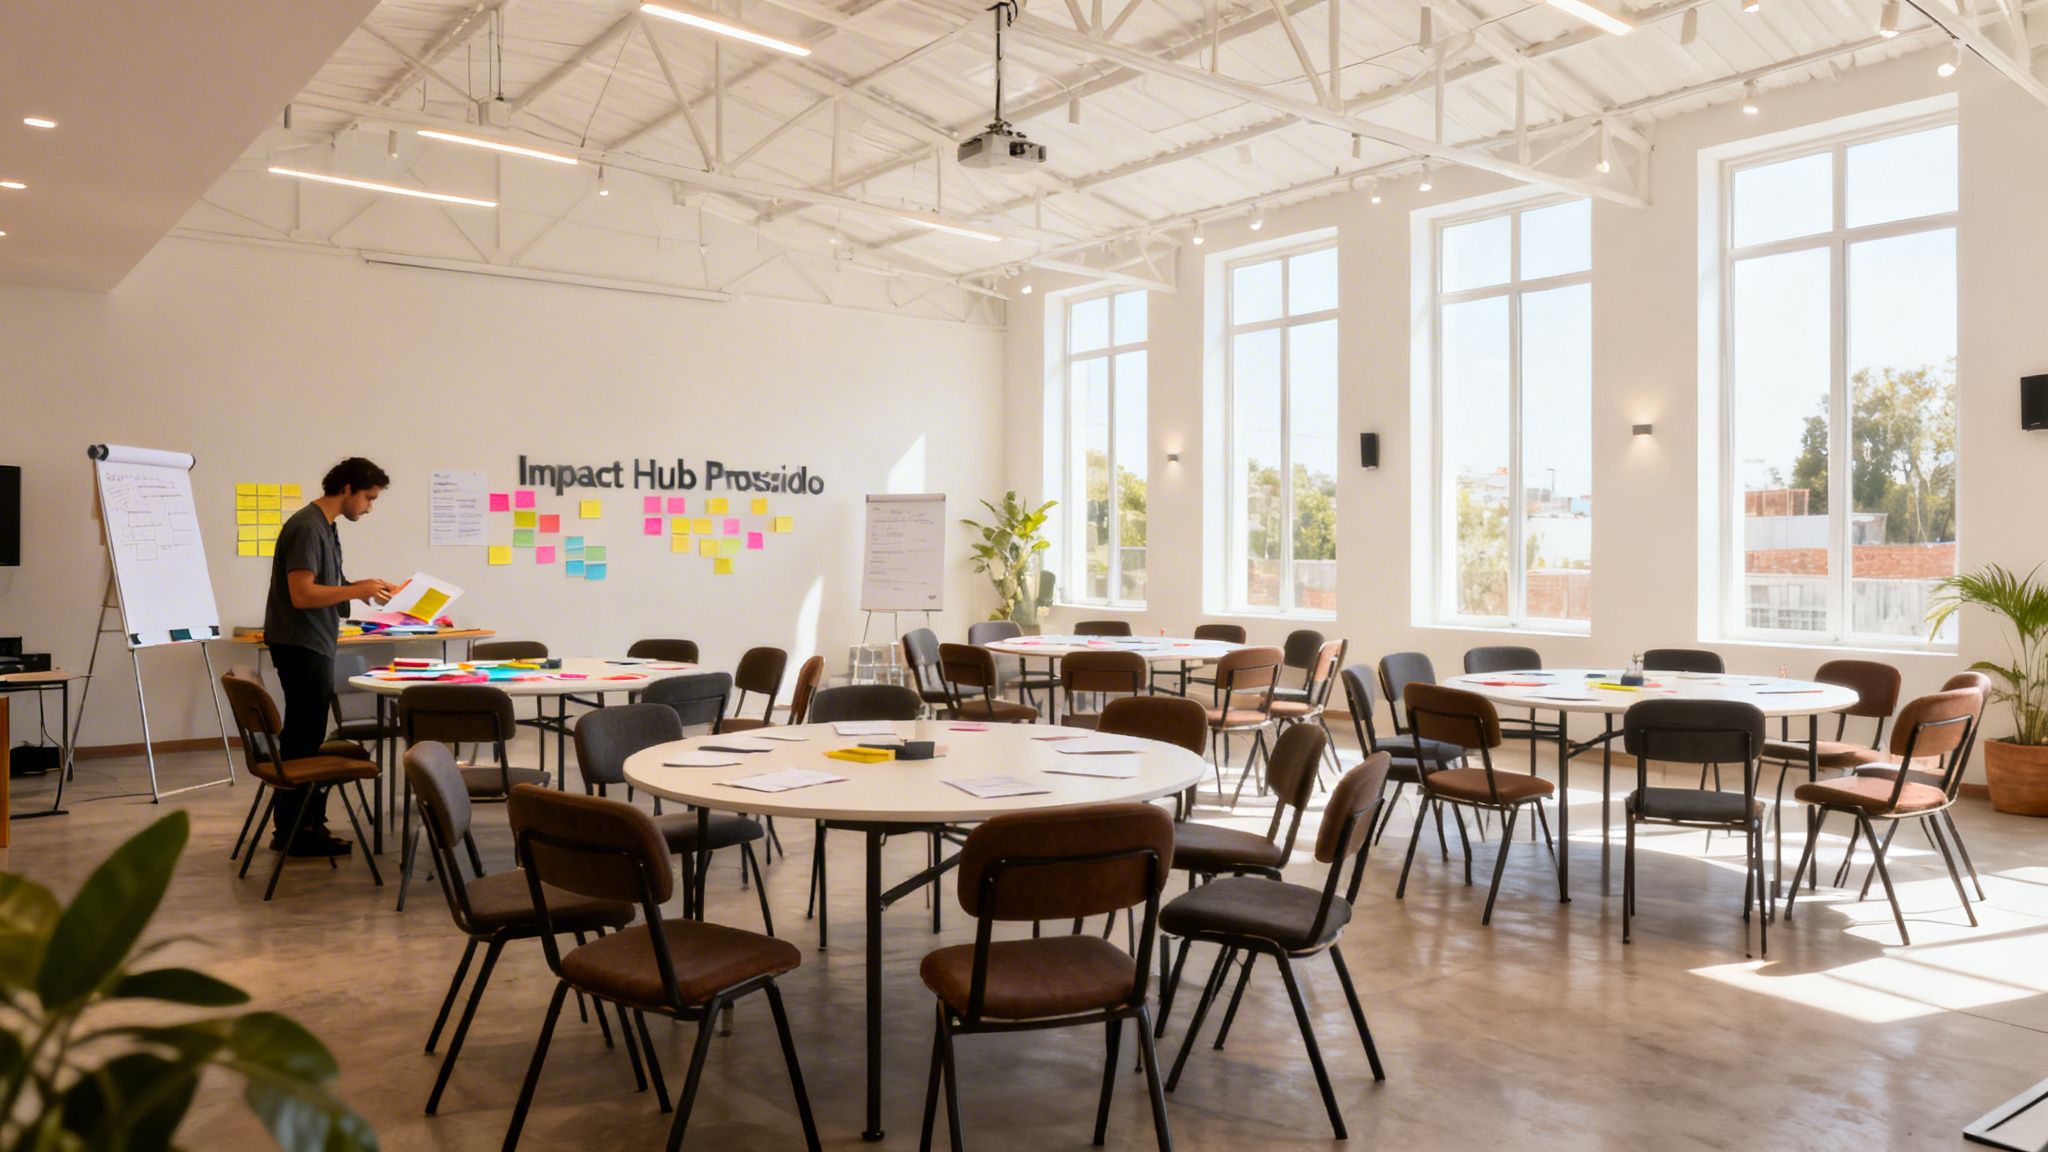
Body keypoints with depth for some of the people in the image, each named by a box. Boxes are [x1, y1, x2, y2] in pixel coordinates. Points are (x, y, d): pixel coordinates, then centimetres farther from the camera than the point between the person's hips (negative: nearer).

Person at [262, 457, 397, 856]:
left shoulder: (325, 526, 13)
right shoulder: (307, 527, -17)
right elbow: (302, 594, -23)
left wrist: (362, 587, 8)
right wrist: (359, 590, -18)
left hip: (315, 646, 10)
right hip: (300, 646, -10)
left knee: (308, 738, 15)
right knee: (303, 739, -3)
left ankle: (306, 824, 23)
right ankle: (292, 830, 5)